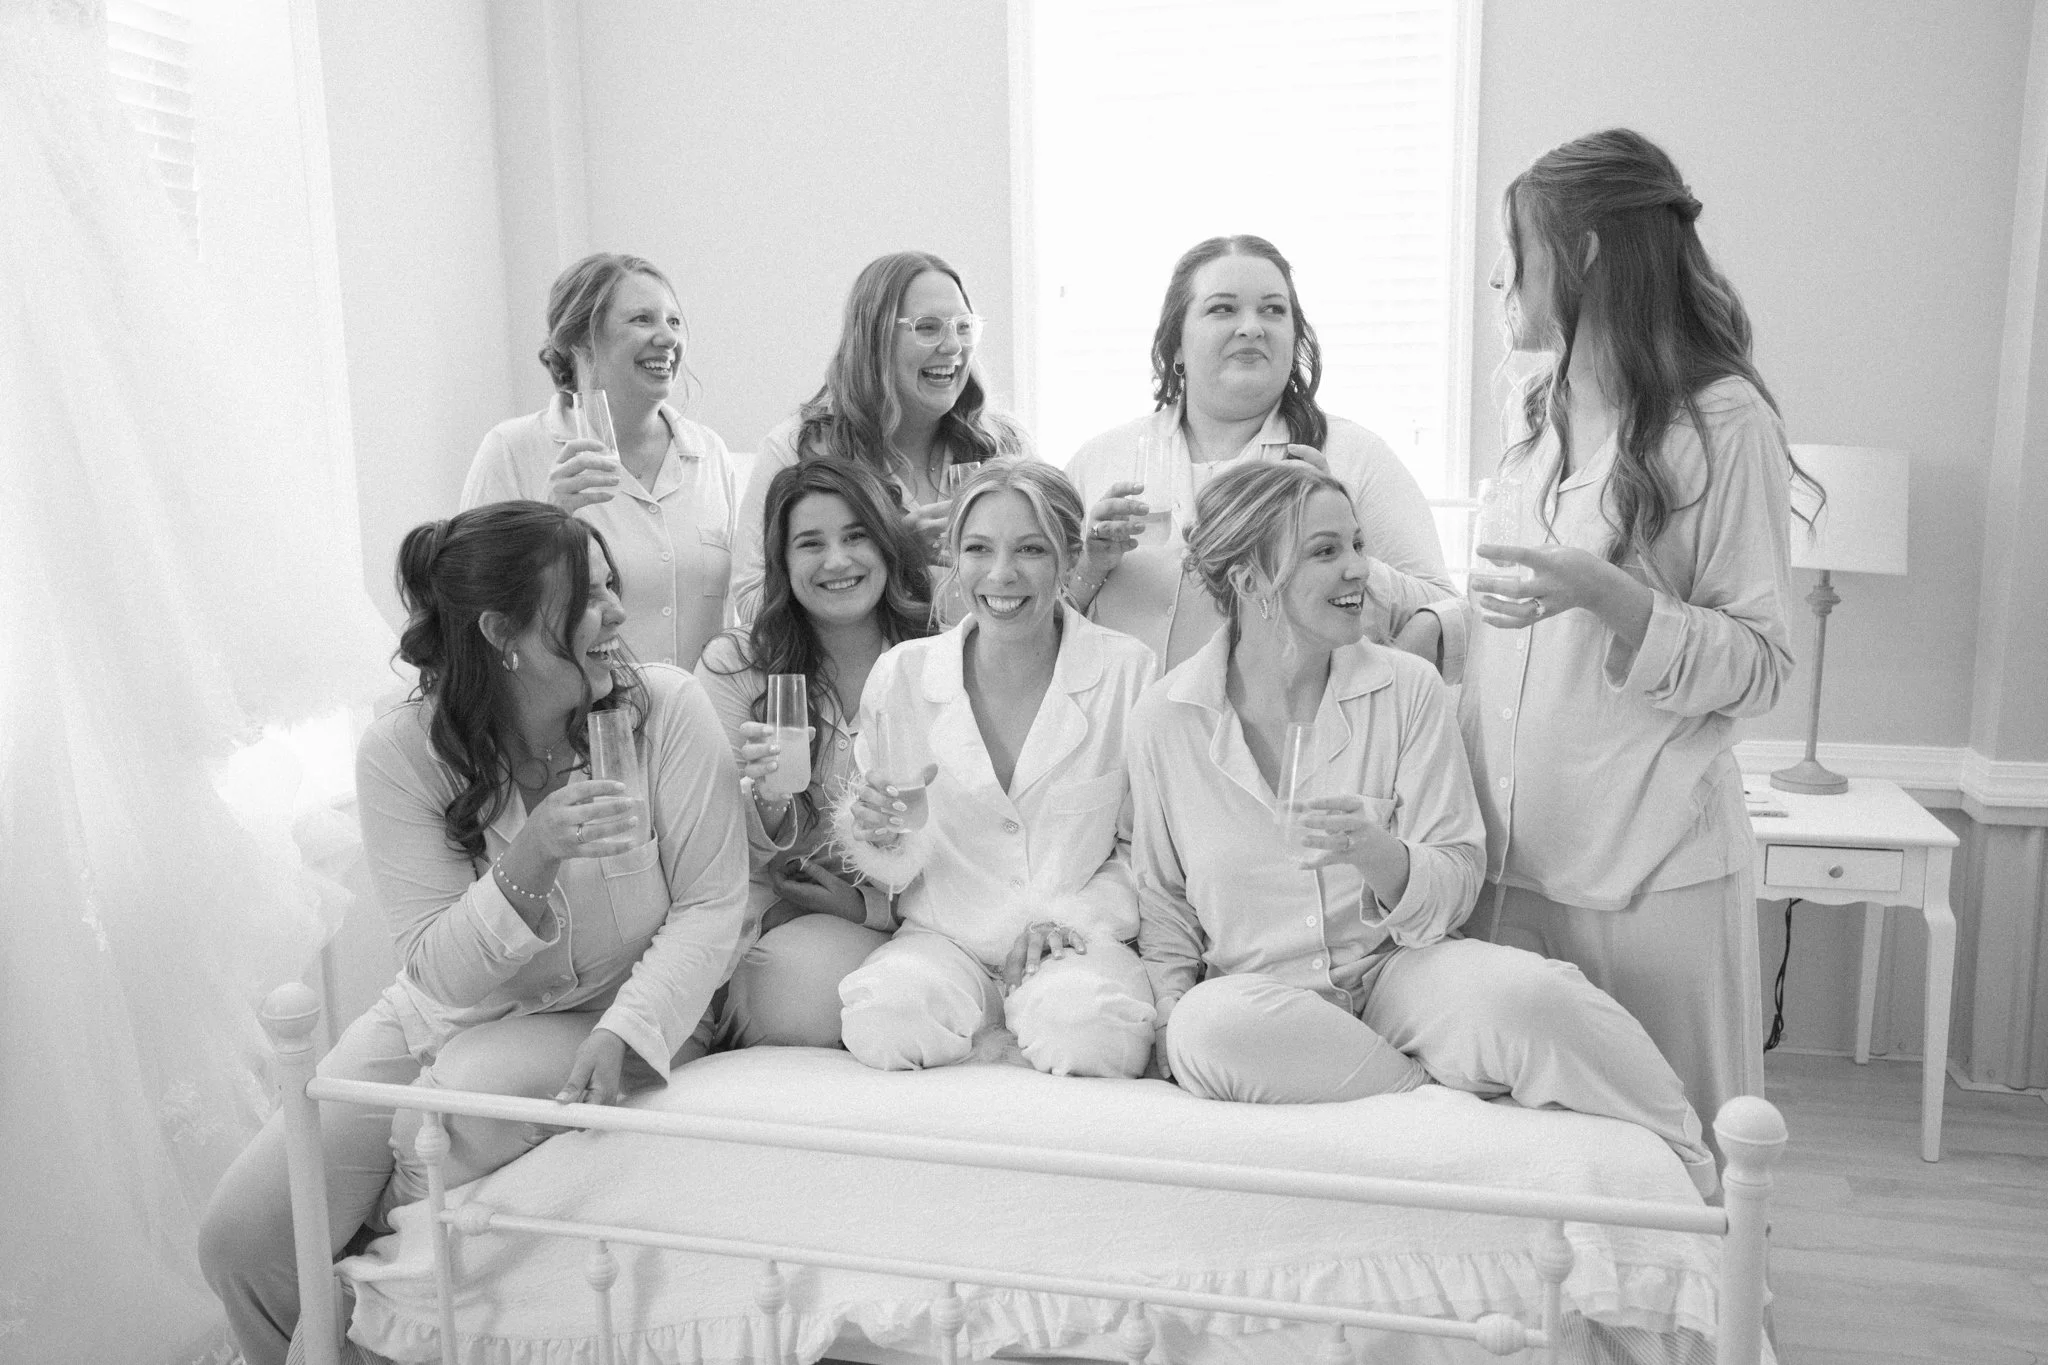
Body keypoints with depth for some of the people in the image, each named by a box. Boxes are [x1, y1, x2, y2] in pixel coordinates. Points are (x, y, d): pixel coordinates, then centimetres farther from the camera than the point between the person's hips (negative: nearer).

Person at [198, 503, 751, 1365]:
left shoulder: (665, 706, -15)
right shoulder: (403, 752, -12)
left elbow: (711, 904, -11)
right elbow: (439, 969, -13)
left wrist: (622, 1031, -26)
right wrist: (529, 865, -32)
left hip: (622, 1009, -2)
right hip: (449, 1017, 2)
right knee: (240, 1235, -9)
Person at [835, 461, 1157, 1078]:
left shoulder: (1128, 672, -4)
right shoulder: (900, 674, 0)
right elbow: (896, 867, 8)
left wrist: (1070, 917, -12)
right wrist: (880, 834, -14)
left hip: (1083, 941, -1)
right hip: (942, 937, 1)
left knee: (1088, 1025, -34)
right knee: (884, 1016, -31)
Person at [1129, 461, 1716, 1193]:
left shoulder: (1406, 687, 0)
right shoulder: (1163, 721, -1)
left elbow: (1455, 885, -2)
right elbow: (1163, 902, 11)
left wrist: (1377, 854, -24)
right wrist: (1173, 1010, -7)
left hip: (1396, 967, 0)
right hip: (1257, 991, 0)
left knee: (1524, 996, -33)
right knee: (1206, 1030, -35)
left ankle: (1695, 1176, -7)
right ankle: (1462, 1086, -17)